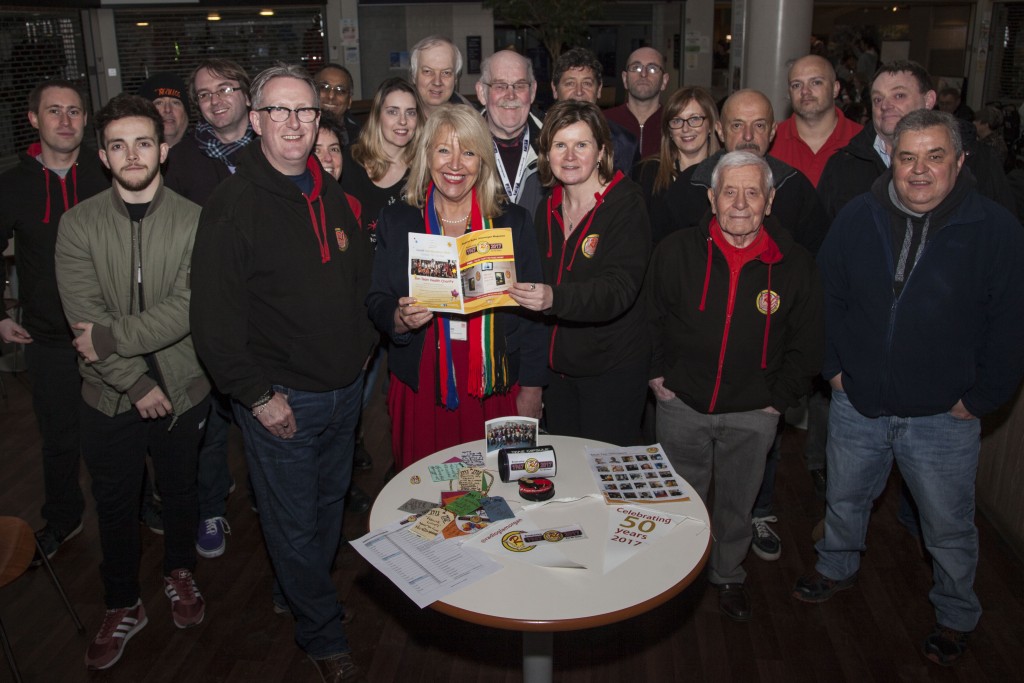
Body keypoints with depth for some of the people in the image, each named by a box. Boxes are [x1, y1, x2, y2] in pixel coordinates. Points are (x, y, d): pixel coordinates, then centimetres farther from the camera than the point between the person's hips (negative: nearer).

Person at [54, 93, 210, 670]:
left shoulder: (194, 221, -7)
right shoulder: (79, 225, -5)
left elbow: (186, 309, -16)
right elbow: (85, 318, -12)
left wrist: (111, 337, -20)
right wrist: (137, 383, -17)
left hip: (182, 386, 0)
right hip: (110, 395, 1)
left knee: (181, 490, 18)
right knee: (116, 504, 14)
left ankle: (181, 572, 44)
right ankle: (123, 606, 34)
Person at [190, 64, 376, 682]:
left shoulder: (332, 195, 7)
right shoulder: (234, 204, -14)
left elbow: (361, 277, 16)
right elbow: (214, 317, -16)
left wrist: (362, 348, 8)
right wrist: (257, 395, -16)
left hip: (345, 388, 6)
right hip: (280, 400, -6)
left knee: (330, 504, 21)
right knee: (294, 522, 7)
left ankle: (297, 591, 46)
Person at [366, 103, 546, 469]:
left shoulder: (513, 222, 3)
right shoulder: (396, 221, 4)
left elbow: (532, 310, 3)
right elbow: (376, 302, 7)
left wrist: (531, 388, 0)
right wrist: (399, 319, -16)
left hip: (495, 390, 0)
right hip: (420, 388, 1)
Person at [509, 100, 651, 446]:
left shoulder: (626, 205, -13)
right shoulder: (549, 210, 7)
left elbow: (619, 289, -26)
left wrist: (554, 298, -41)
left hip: (612, 369, -6)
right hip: (557, 365, 6)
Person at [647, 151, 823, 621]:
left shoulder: (795, 264, -8)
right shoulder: (677, 251, -9)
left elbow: (807, 343, 2)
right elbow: (649, 318, 4)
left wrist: (780, 398, -1)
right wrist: (657, 375, 0)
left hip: (752, 413, 0)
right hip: (682, 404, 0)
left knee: (737, 504, 17)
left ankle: (728, 577, 42)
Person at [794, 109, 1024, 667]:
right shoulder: (858, 217, -4)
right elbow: (827, 293, 6)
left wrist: (979, 398, -8)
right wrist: (832, 365, 2)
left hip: (943, 418, -2)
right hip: (857, 405, 3)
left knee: (949, 527, 14)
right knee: (845, 500, 23)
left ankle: (955, 616, 39)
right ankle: (837, 568, 50)